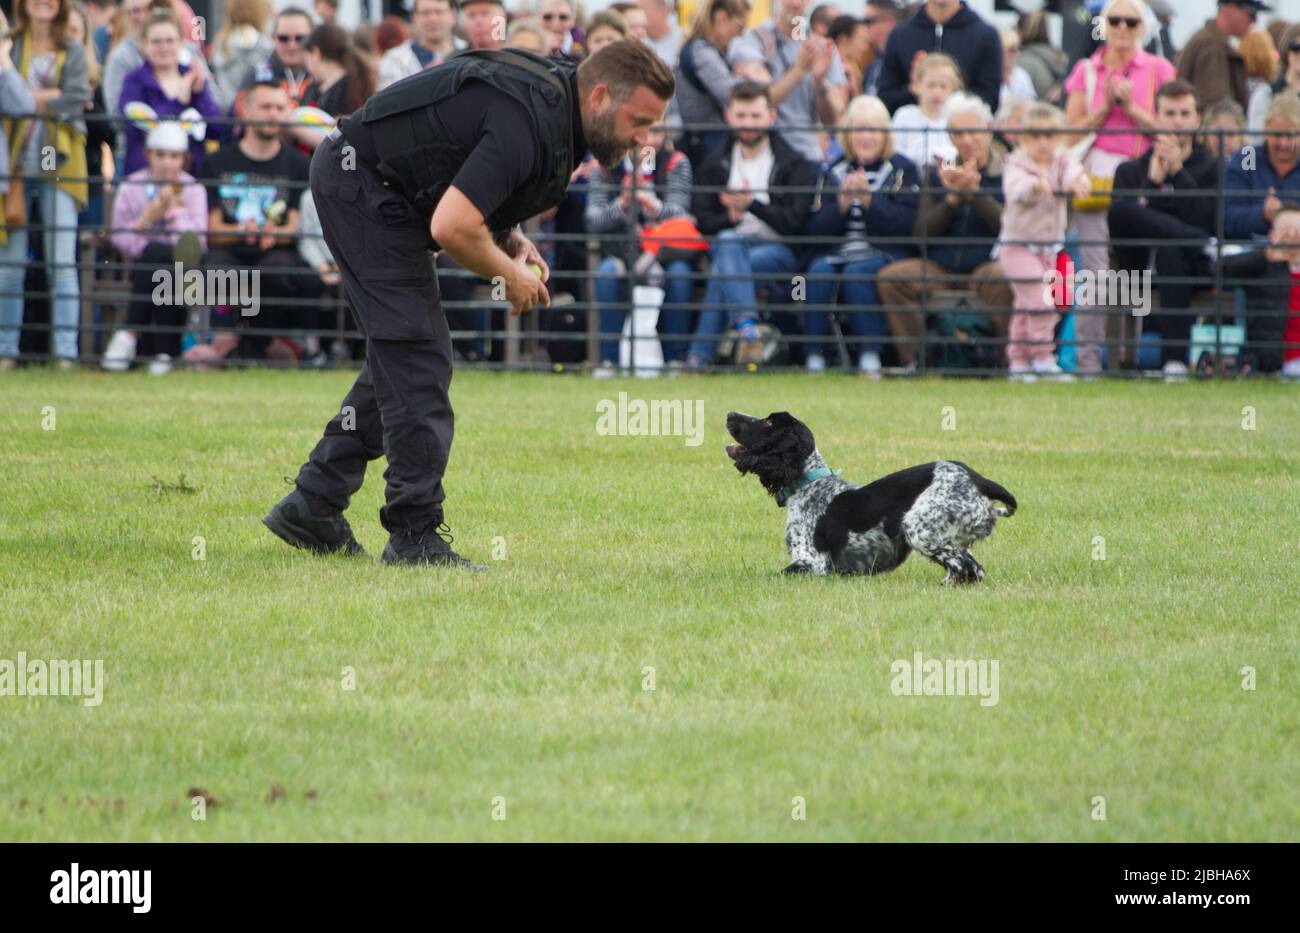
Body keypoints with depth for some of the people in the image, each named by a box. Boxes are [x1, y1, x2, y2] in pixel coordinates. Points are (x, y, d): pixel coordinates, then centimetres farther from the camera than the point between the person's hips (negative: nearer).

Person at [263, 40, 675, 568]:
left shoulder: (550, 95, 5)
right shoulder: (529, 124, -27)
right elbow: (450, 228, -32)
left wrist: (510, 239, 3)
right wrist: (509, 275, -14)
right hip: (362, 185, -11)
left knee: (402, 360, 13)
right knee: (417, 361, -11)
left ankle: (312, 503, 17)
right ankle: (415, 535, -9)